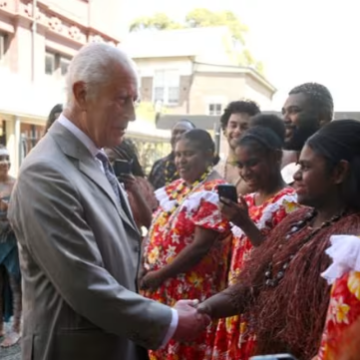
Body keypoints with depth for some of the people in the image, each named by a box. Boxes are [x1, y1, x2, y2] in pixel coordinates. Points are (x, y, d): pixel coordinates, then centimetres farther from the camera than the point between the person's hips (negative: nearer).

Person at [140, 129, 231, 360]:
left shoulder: (213, 192, -13)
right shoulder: (176, 187, 11)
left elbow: (201, 246, -20)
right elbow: (160, 229, 14)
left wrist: (160, 275, -16)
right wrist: (148, 269, -2)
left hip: (191, 292, -7)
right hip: (161, 289, 7)